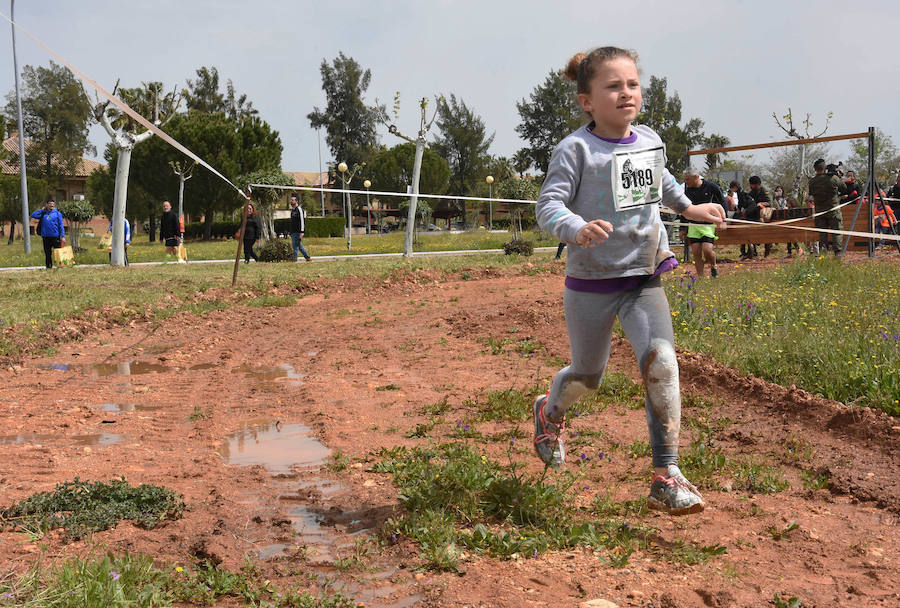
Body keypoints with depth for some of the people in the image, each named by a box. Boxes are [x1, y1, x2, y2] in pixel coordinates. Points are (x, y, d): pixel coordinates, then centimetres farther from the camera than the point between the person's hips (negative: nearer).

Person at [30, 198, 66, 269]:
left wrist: (63, 236, -7)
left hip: (55, 236, -3)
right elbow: (33, 215, 7)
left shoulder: (57, 213, 4)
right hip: (45, 237, 3)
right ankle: (48, 266, 16)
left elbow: (61, 225, 1)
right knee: (47, 253, 8)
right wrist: (42, 209, 8)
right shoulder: (43, 214, 11)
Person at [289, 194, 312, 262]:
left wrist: (302, 232, -23)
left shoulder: (299, 209, -11)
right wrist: (291, 232, 24)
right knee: (299, 245, 13)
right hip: (293, 232, 10)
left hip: (297, 232, -10)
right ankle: (308, 257, 20)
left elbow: (302, 221, -17)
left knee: (295, 246, -9)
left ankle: (295, 259, -7)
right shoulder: (292, 210, 18)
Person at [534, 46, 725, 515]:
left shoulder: (651, 141, 6)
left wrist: (688, 208, 32)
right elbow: (548, 204, -22)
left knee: (661, 362, -18)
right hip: (591, 283, -3)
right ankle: (549, 413, 50)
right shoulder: (575, 149, -13)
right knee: (587, 375, 13)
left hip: (644, 278, 4)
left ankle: (666, 478, -11)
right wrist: (577, 229, -40)